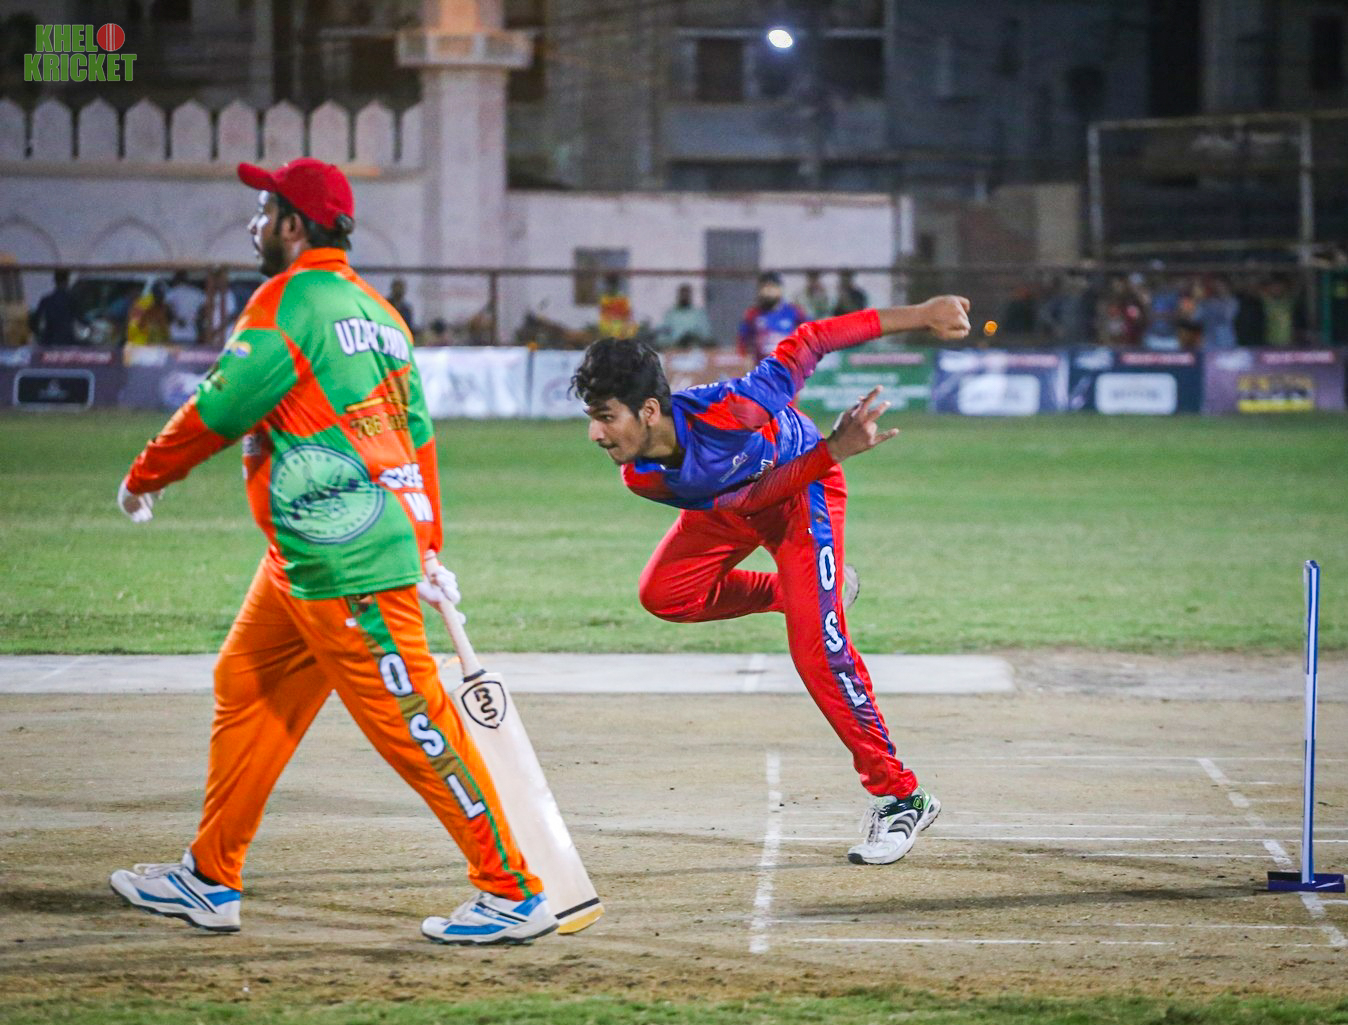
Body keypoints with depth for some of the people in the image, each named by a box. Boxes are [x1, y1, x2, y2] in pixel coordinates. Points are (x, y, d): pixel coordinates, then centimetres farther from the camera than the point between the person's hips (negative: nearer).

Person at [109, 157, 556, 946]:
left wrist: (144, 479, 6)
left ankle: (514, 892, -5)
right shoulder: (377, 313, 15)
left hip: (346, 566, -10)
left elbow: (217, 413, -10)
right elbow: (420, 436, 16)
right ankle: (211, 880, 22)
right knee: (247, 689, 16)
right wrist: (426, 550, 19)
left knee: (411, 723, -7)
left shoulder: (288, 301, -12)